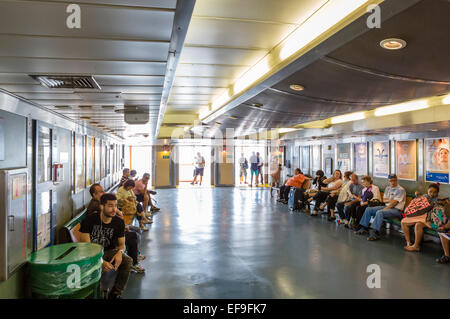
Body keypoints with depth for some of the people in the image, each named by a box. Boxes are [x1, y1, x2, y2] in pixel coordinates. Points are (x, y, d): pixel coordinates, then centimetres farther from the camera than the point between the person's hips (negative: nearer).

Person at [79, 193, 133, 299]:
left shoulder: (119, 222, -6)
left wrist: (120, 252, -25)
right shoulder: (89, 220, -15)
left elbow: (122, 244, 2)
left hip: (108, 251, 3)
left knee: (128, 261, -24)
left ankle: (116, 293, -7)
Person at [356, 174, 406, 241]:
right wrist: (390, 200, -9)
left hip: (396, 209, -8)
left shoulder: (400, 190, -8)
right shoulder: (387, 188, 17)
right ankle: (365, 228, 2)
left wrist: (384, 209, -19)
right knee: (368, 209, -3)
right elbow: (384, 200, 13)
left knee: (379, 212, -35)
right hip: (386, 206, 8)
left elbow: (394, 203, -16)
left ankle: (376, 234, -35)